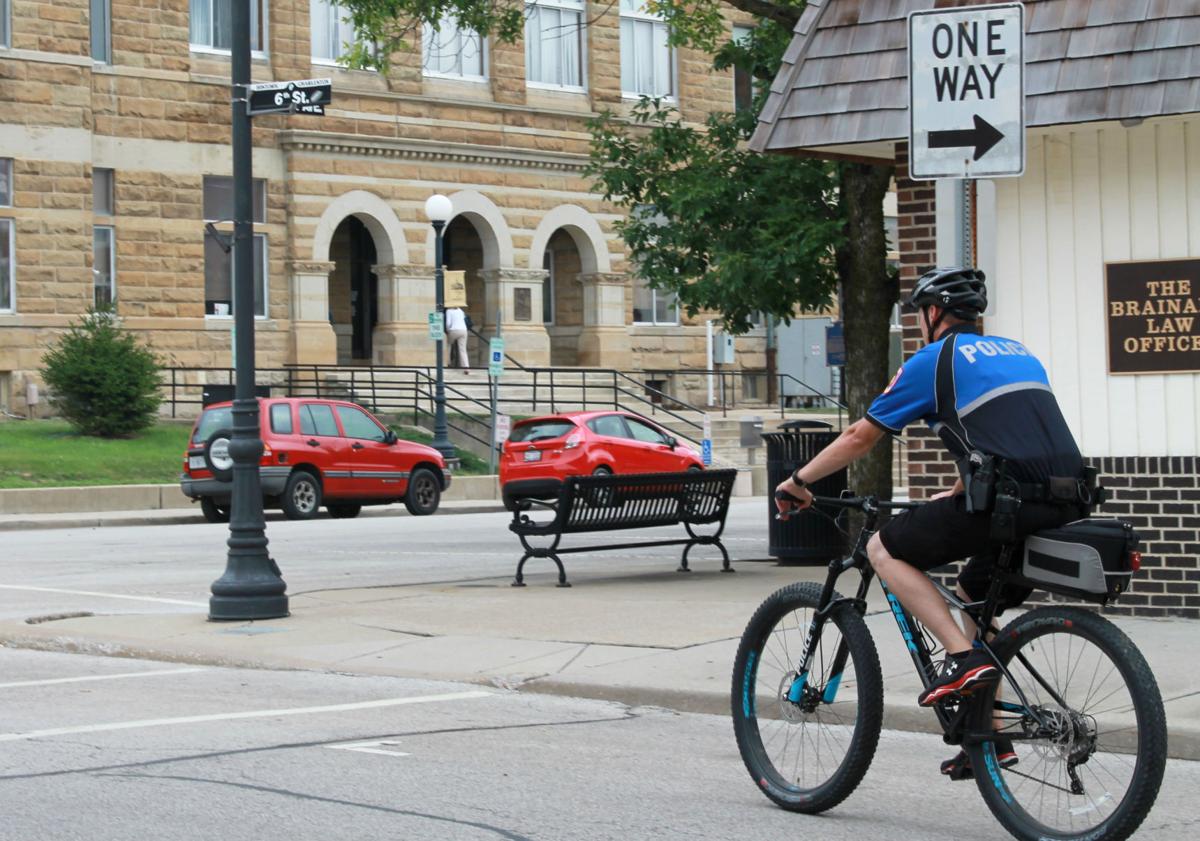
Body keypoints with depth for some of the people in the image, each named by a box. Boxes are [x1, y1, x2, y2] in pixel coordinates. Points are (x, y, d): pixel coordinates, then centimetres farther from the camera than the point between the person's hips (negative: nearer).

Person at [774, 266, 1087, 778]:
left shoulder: (933, 361, 6)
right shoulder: (1018, 354, 27)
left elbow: (861, 436, 11)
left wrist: (798, 482, 24)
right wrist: (958, 496, 48)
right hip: (1066, 505, 8)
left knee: (885, 548, 8)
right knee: (976, 595, 28)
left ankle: (963, 658, -6)